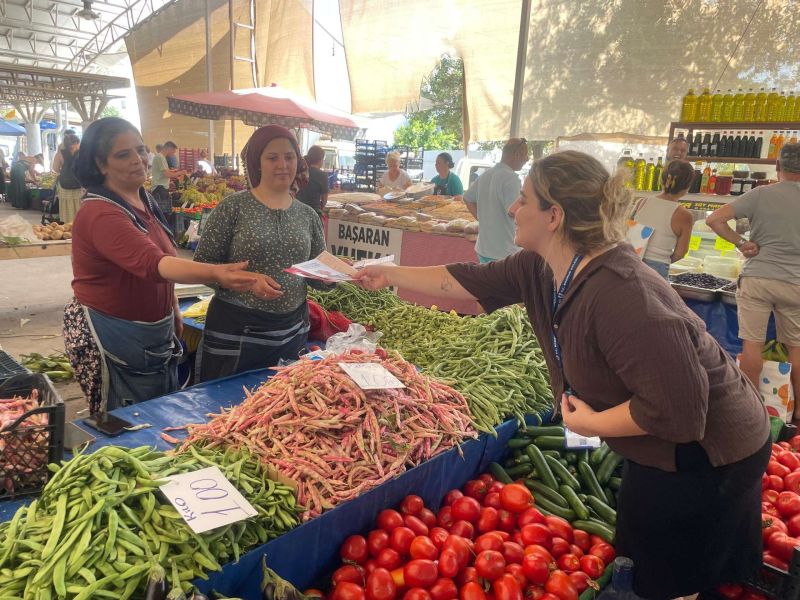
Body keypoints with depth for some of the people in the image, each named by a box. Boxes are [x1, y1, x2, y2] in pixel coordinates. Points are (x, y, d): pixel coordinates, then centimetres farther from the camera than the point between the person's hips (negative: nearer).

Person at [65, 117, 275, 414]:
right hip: (112, 339, -8)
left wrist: (173, 309, 16)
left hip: (156, 333, 9)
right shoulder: (100, 214, -25)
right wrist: (216, 273, -57)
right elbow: (152, 264, -41)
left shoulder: (146, 201, 4)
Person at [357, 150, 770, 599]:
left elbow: (678, 407, -35)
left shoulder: (620, 294, -36)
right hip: (660, 451, 8)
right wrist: (391, 274, 10)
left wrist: (591, 423, -22)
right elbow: (472, 281, 4)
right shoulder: (540, 268, -8)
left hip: (708, 456, -8)